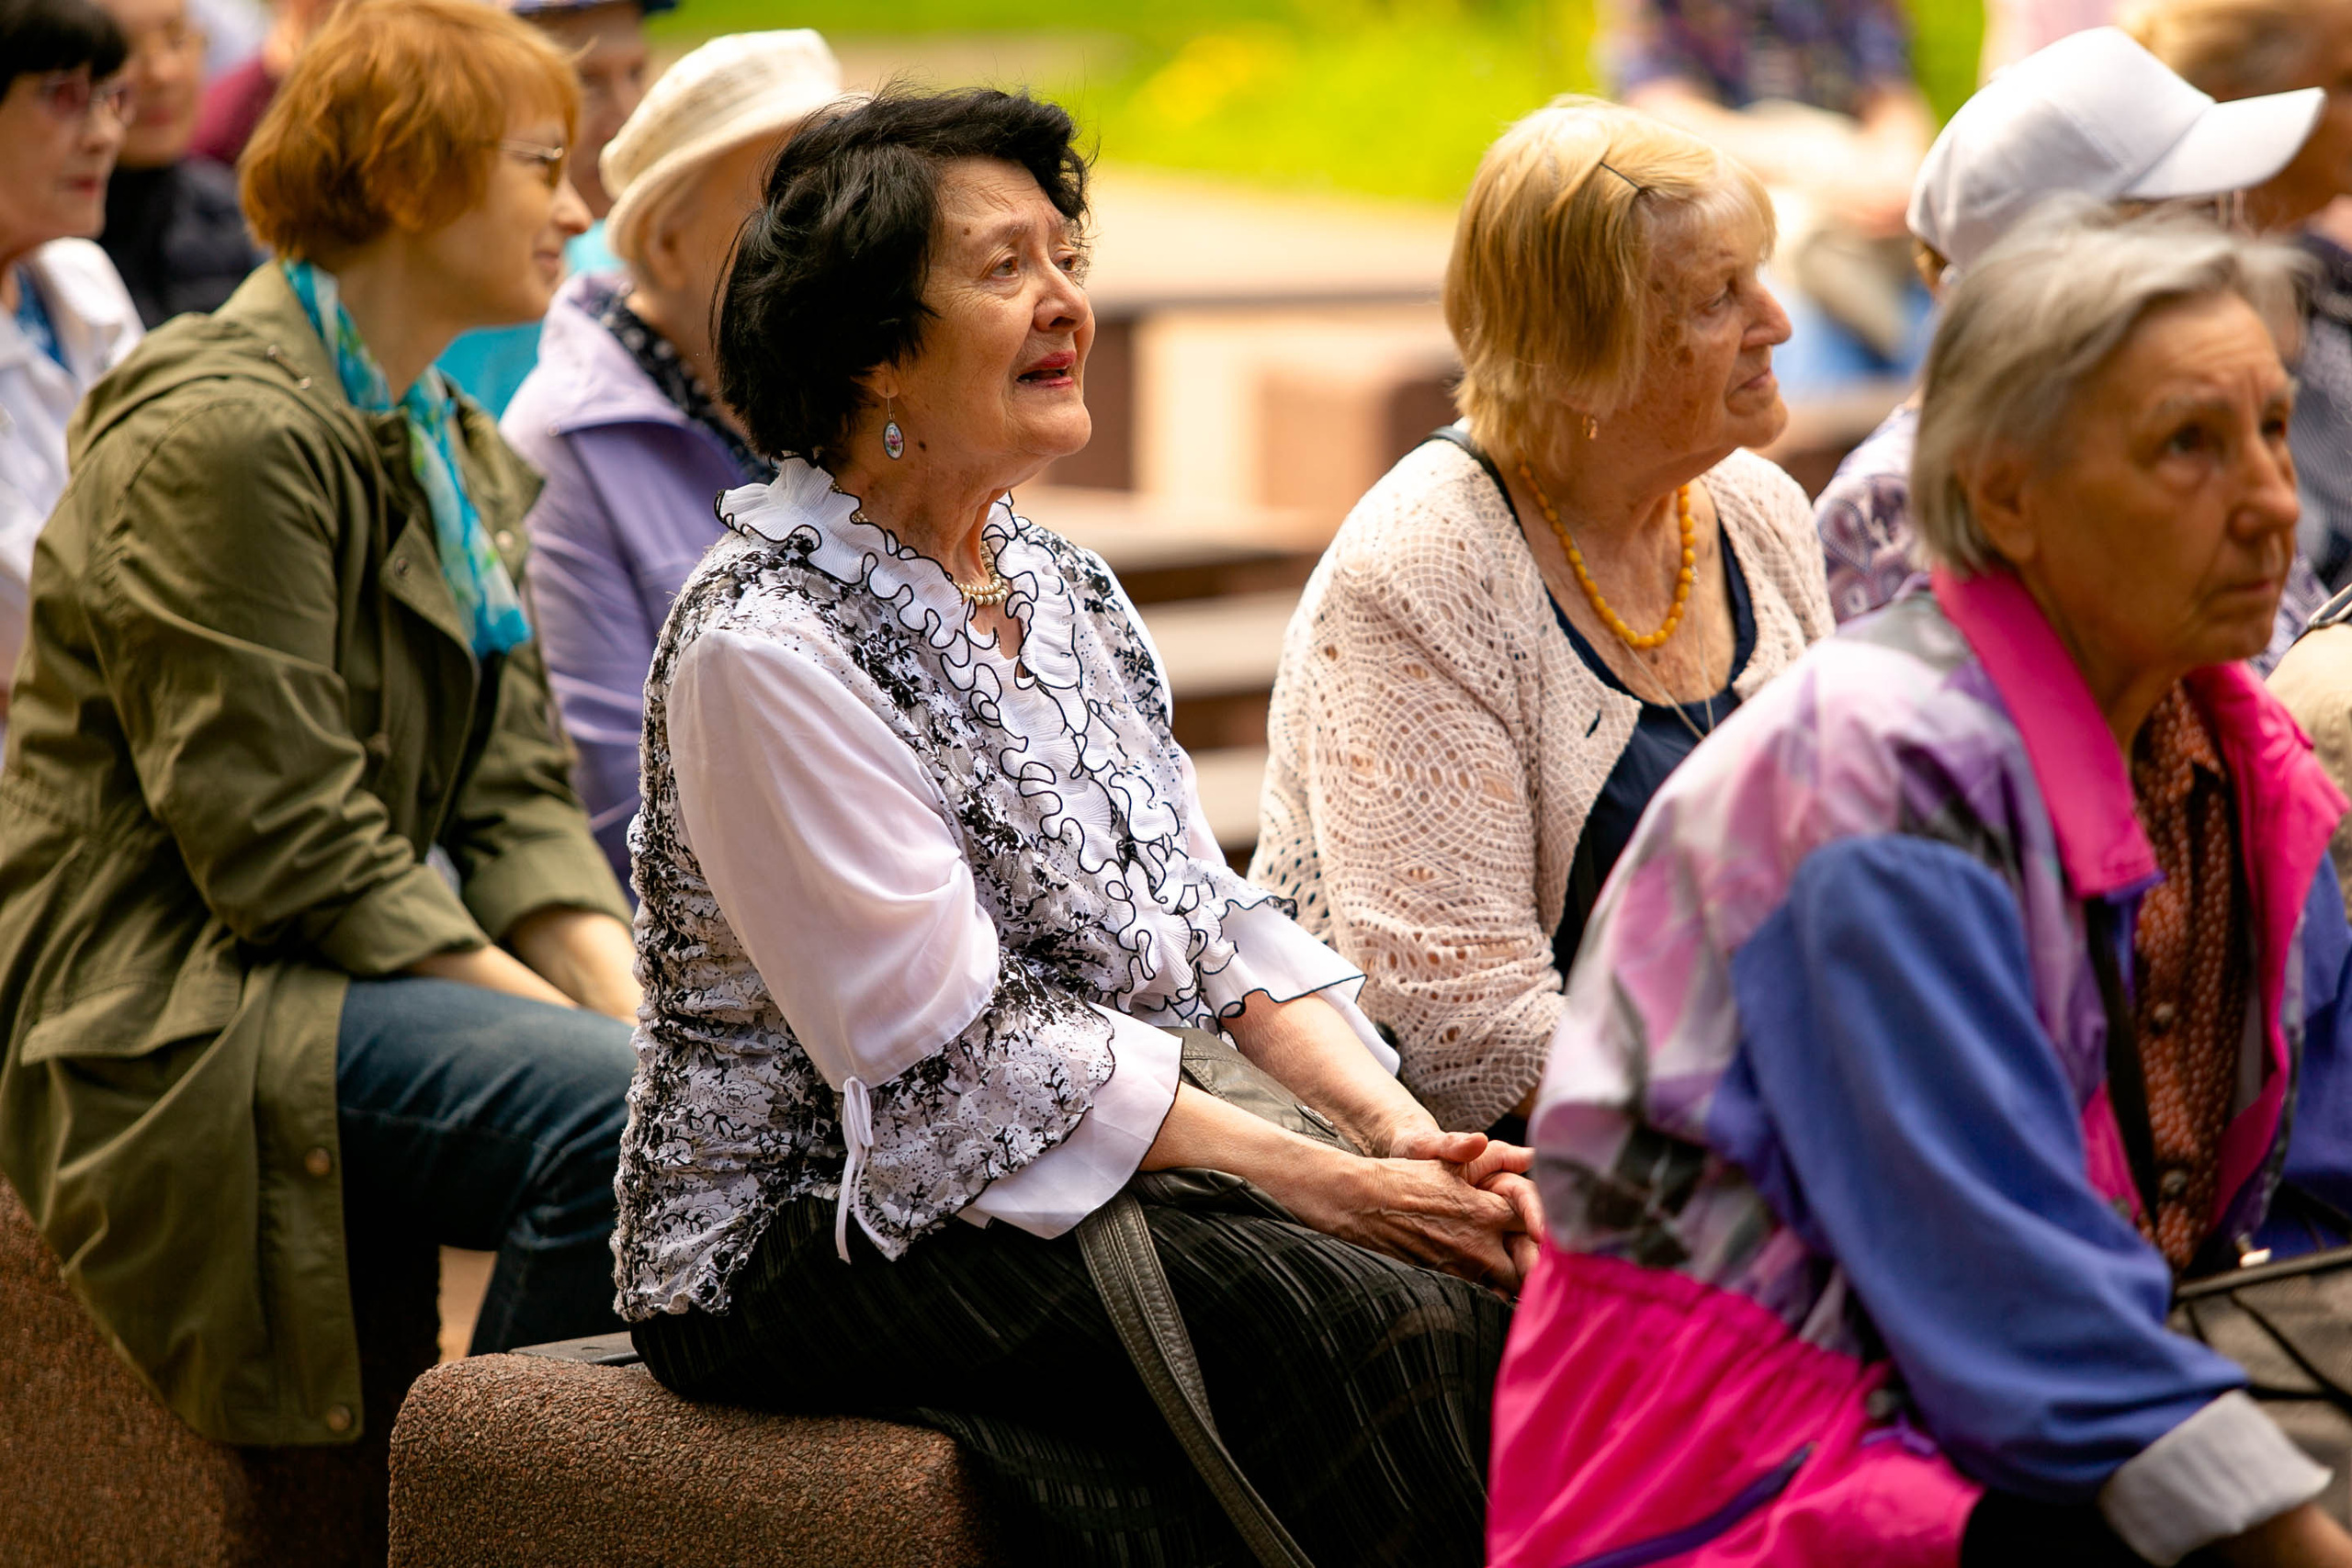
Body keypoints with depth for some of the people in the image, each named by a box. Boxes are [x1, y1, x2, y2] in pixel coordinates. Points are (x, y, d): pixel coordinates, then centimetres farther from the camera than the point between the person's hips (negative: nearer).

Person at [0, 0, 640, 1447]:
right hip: (172, 1001, -9)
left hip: (369, 975, 9)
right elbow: (284, 843, -19)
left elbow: (516, 797, 12)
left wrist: (622, 989, -8)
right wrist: (602, 1038, -20)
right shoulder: (222, 433, -13)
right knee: (615, 1110, -29)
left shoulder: (463, 453, 17)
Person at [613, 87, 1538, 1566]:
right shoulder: (765, 642, -15)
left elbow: (1213, 922, 11)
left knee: (1492, 1267, -15)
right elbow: (954, 1055, -20)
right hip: (814, 1231, -8)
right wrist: (1337, 1186, -21)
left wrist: (1398, 1125, -8)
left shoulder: (1066, 588, 12)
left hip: (1139, 1156, 8)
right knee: (1380, 1318, -26)